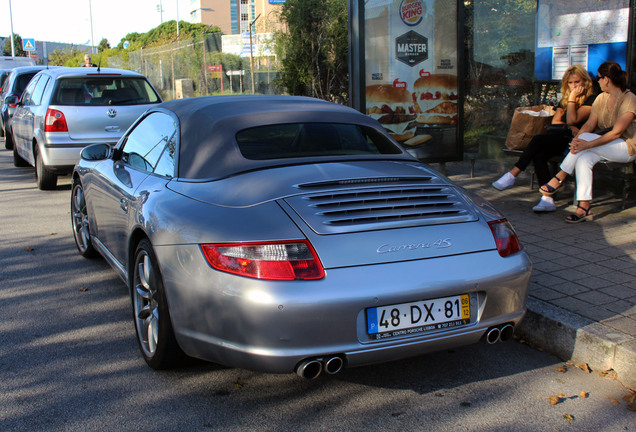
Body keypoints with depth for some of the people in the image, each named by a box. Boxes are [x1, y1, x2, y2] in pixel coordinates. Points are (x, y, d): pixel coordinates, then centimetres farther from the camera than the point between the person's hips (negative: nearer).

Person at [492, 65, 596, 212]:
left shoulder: (591, 100, 0)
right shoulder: (564, 99, 23)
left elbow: (572, 120, -13)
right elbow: (555, 121, 14)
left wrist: (572, 98, -5)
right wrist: (569, 127, -4)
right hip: (561, 139, 7)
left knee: (538, 140, -27)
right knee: (539, 155, -25)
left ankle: (512, 174, -24)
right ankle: (547, 199, -30)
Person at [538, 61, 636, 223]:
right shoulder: (601, 99, 10)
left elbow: (617, 132, -23)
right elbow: (589, 124, 1)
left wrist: (588, 144, -31)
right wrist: (577, 139, -21)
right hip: (606, 146, 6)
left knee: (586, 137, -28)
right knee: (583, 159, -26)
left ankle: (559, 178, -19)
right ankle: (584, 207, -31)